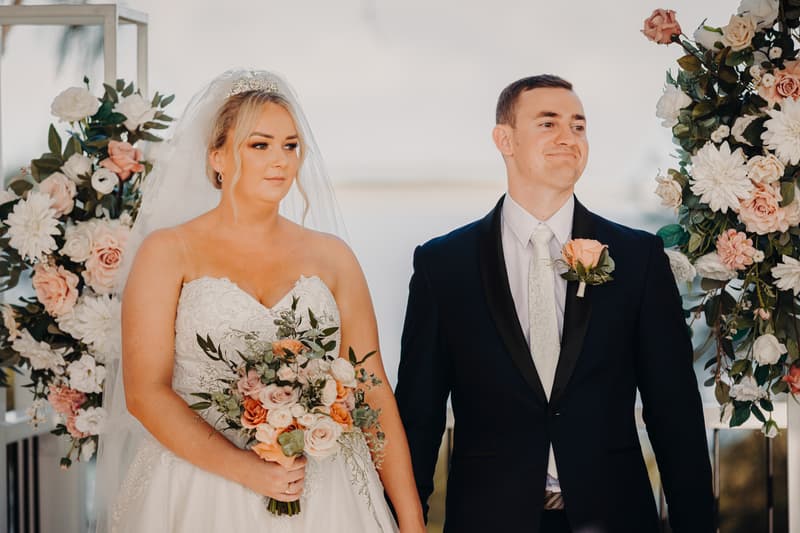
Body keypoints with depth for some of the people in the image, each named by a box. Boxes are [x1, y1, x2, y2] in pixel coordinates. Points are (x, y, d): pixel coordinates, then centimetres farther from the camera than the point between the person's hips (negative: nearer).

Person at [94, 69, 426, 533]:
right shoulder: (168, 252, 0)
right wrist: (246, 470, -17)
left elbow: (373, 391, 4)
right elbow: (144, 392, -8)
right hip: (202, 494, -2)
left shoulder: (330, 256, 7)